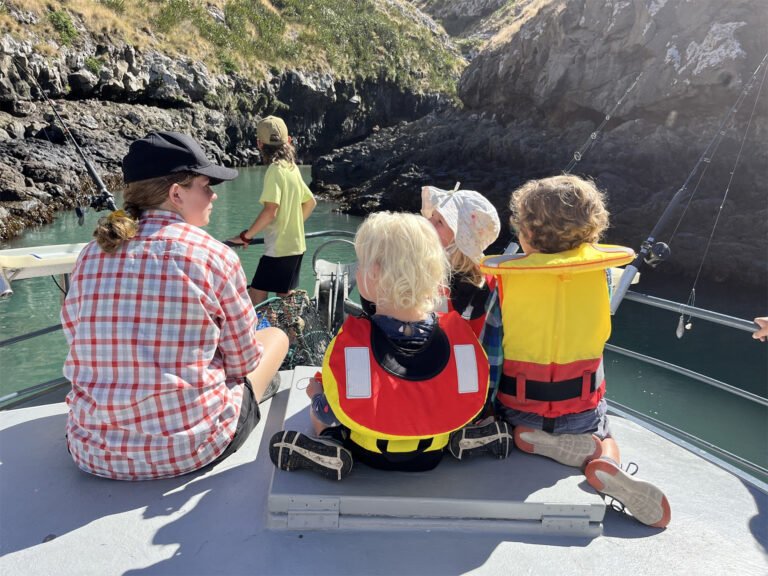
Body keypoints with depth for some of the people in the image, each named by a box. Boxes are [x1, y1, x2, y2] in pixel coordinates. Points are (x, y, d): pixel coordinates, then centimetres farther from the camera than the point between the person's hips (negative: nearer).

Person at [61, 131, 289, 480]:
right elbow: (242, 361, -4)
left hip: (93, 451, 5)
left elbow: (82, 349, 8)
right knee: (276, 336, 17)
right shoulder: (214, 255, -12)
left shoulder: (90, 255, 0)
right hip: (191, 449, -4)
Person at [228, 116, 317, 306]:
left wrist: (246, 236, -15)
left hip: (279, 248, -9)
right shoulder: (293, 168, 9)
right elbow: (310, 202, 18)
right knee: (285, 296, 17)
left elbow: (270, 212, -23)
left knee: (255, 297, -6)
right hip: (295, 245, 9)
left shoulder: (275, 169, -15)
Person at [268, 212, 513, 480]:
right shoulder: (456, 331, -20)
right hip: (431, 455, 3)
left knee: (315, 413, 22)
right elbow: (470, 399, -7)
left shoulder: (353, 338, -28)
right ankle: (462, 440, 8)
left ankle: (331, 451, -4)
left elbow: (329, 415, -17)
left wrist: (316, 393, 5)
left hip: (370, 454, -2)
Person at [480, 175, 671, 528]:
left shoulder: (506, 274, -15)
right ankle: (606, 460, -5)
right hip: (581, 408, 2)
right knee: (602, 437, 31)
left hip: (518, 407, -1)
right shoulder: (599, 269, -8)